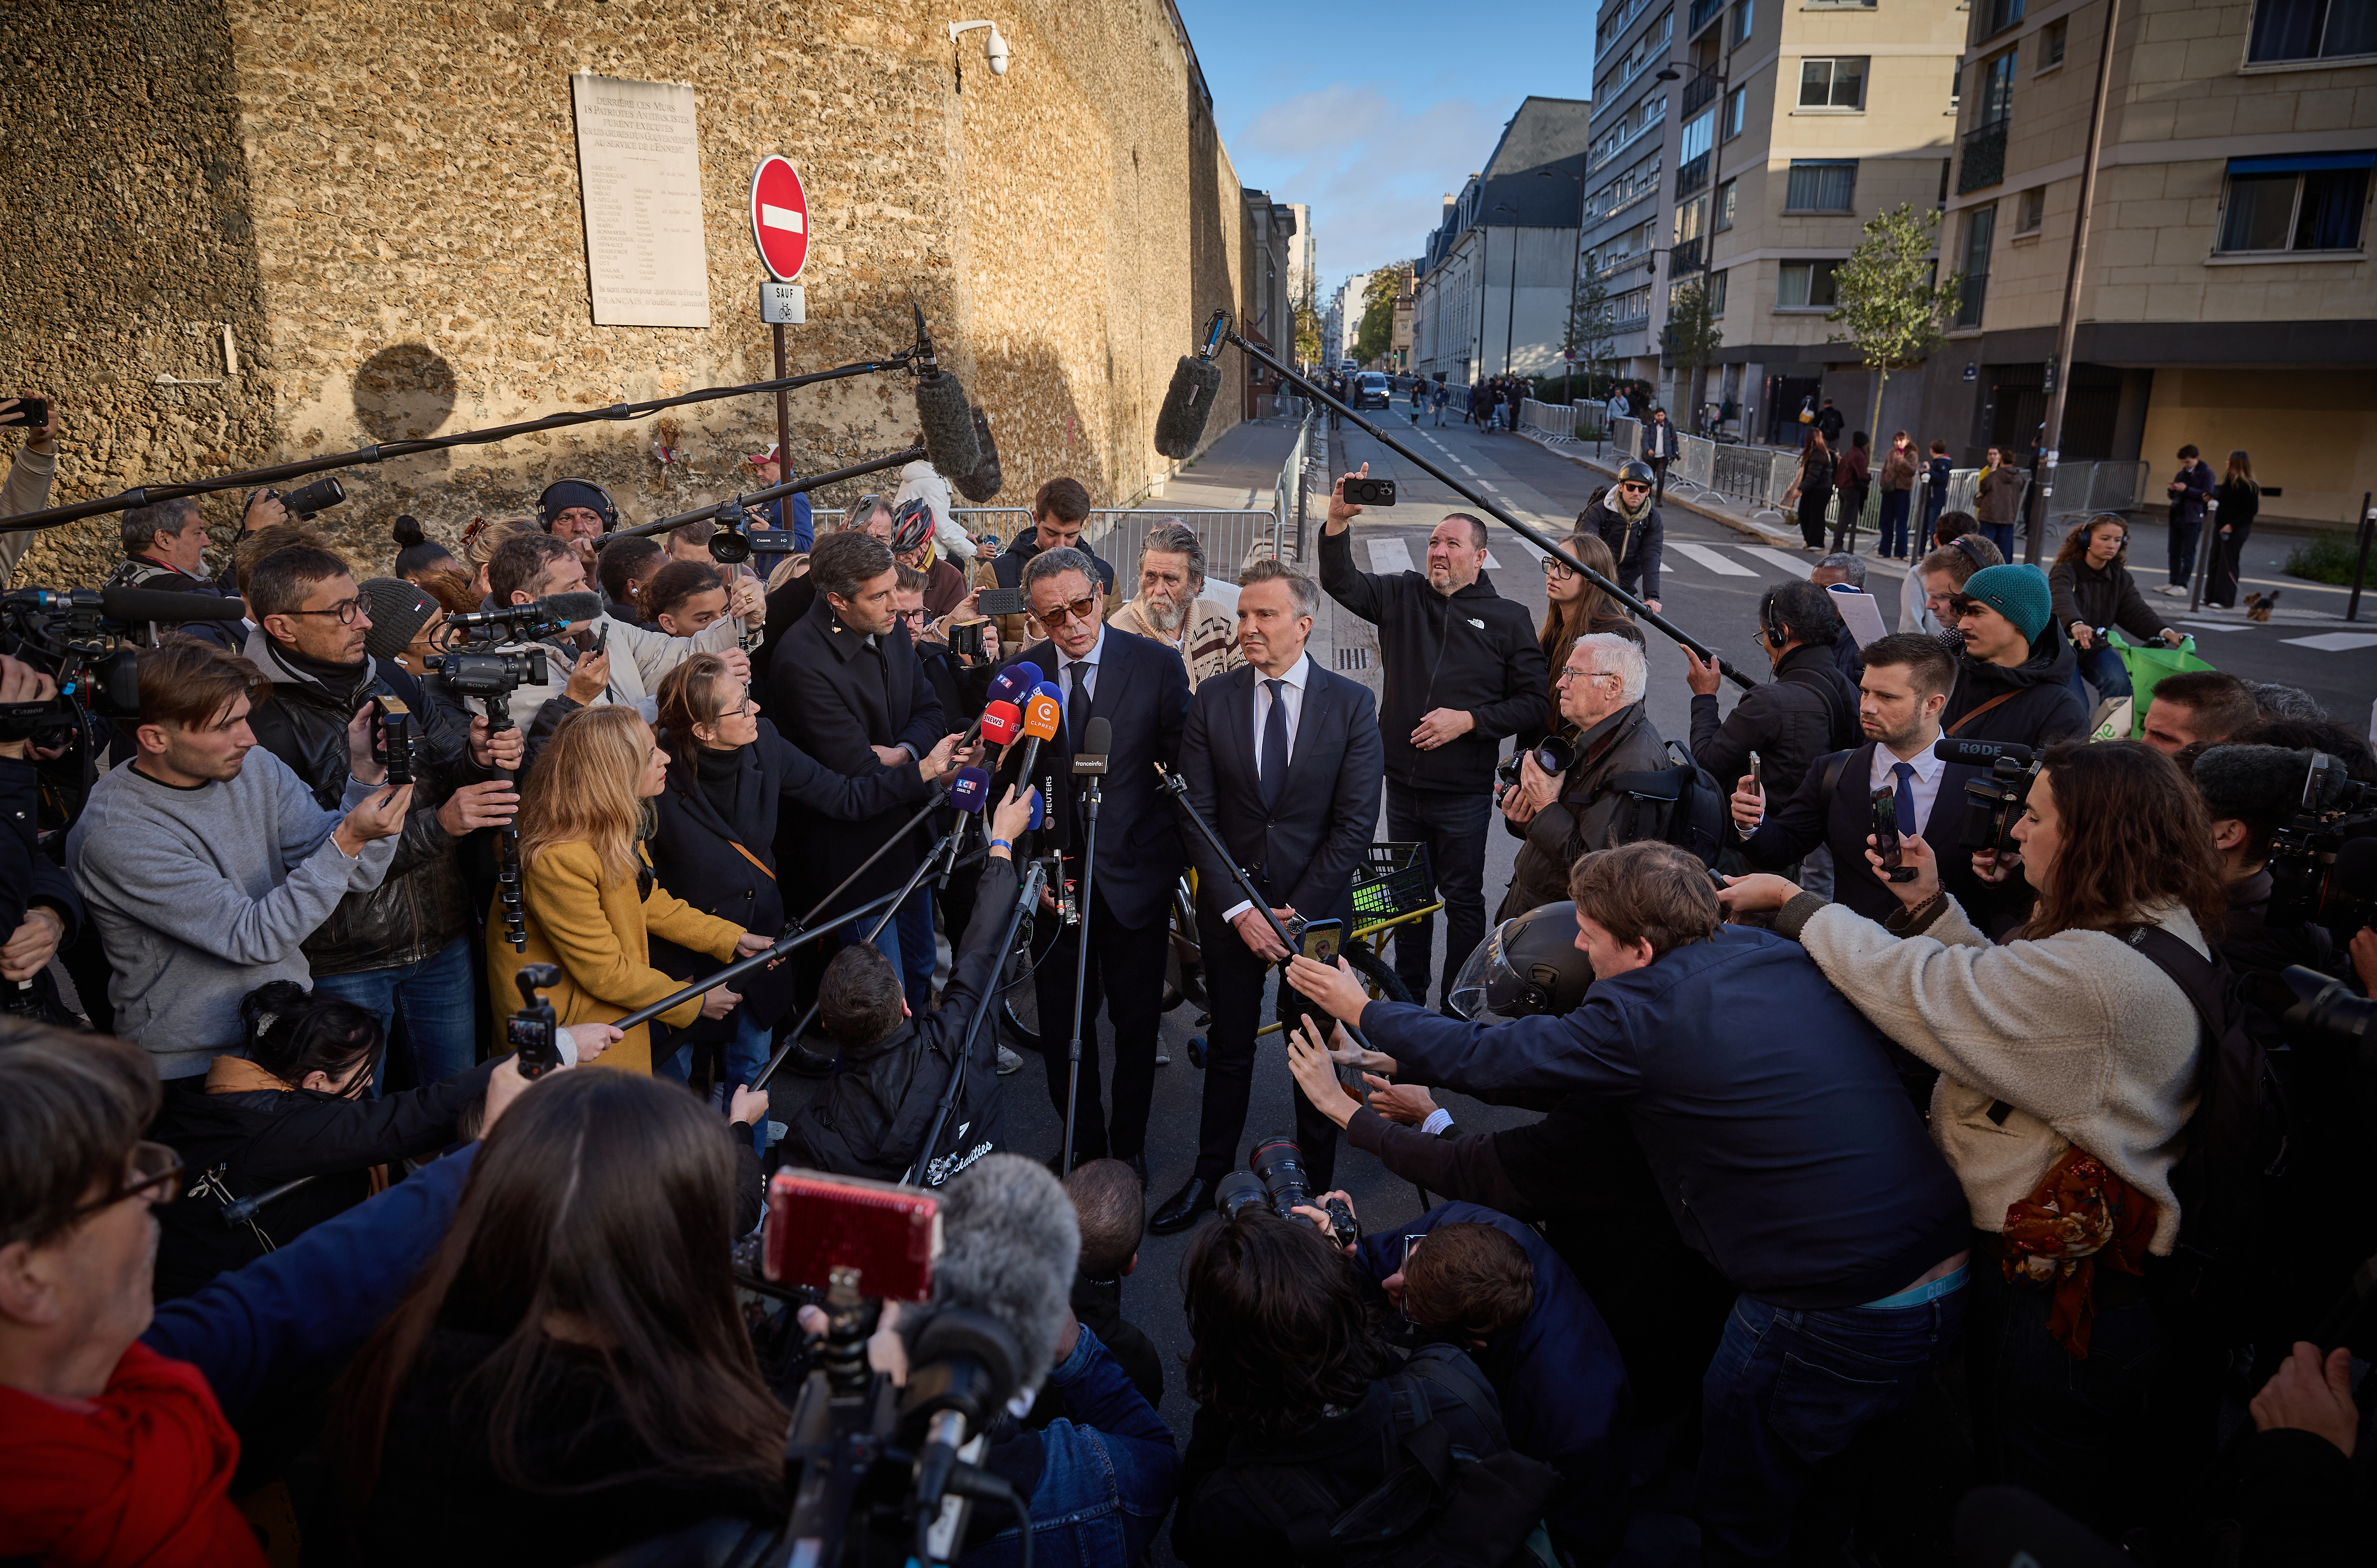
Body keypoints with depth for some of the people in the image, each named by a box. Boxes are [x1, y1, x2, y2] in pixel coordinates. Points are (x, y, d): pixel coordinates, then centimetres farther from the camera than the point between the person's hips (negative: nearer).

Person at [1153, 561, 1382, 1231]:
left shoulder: (1352, 704, -6)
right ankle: (1209, 1178, 28)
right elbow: (1199, 816, -3)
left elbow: (1356, 822, -8)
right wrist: (1239, 908, -10)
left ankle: (1317, 1185, 27)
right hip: (1230, 909, 1)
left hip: (1317, 909, -1)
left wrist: (1298, 912, -11)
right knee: (1229, 1049, 13)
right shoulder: (1213, 701, -2)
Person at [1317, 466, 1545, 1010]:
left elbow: (1532, 701, -5)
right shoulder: (1404, 596, 4)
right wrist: (1338, 522, -24)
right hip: (1403, 785, 3)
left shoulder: (1509, 619, -3)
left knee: (1463, 898, 7)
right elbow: (1341, 583, -8)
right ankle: (1407, 996, 33)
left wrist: (1468, 720, -18)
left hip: (1464, 792, -3)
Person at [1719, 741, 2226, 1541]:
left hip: (2057, 1288, -10)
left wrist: (1793, 902, -17)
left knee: (2038, 1514, 13)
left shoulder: (2093, 973, -32)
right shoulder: (2162, 937, 1)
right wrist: (1933, 905, 3)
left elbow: (1916, 992, -28)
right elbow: (1997, 990, 6)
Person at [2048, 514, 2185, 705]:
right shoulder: (2065, 572, -15)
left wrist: (2166, 633, -27)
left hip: (2096, 649, 4)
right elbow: (2062, 601, -37)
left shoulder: (2121, 578, 4)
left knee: (2119, 682, -25)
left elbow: (2136, 611, -8)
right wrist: (2076, 624, -59)